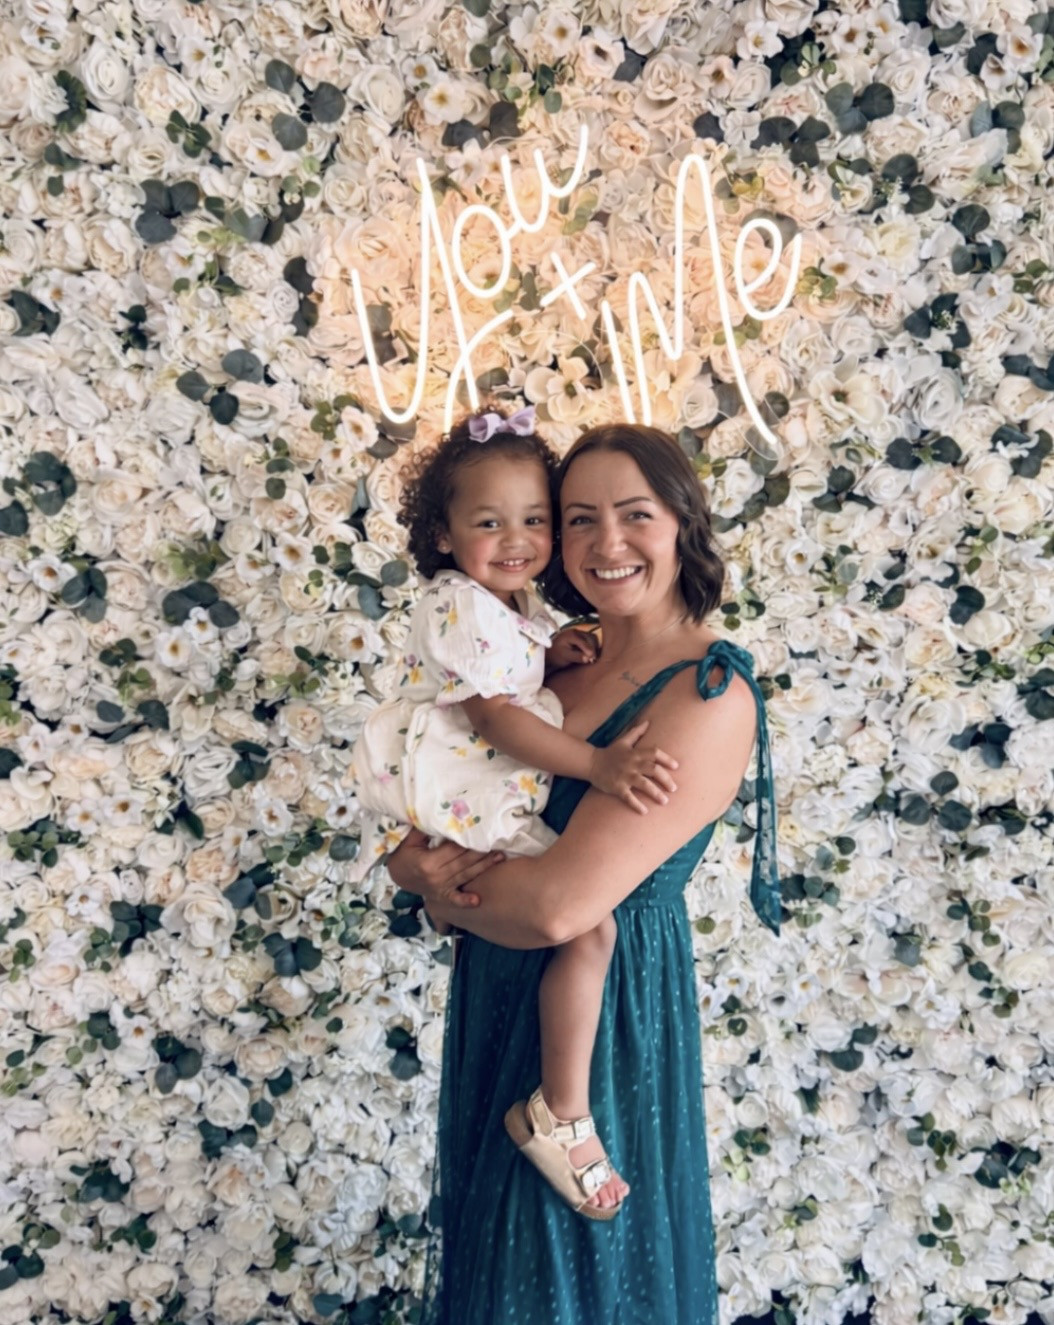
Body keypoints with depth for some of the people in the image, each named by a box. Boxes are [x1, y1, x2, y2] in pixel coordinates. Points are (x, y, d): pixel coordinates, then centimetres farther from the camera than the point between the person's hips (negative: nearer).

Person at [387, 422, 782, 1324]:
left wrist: (430, 878, -11)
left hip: (608, 1006, -7)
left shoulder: (709, 696, -22)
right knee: (498, 1252, 27)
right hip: (502, 998, 7)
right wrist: (429, 857, -21)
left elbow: (558, 906, -29)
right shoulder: (563, 657, 0)